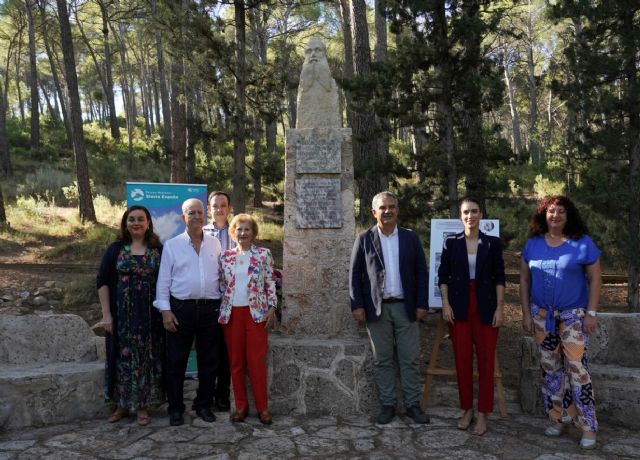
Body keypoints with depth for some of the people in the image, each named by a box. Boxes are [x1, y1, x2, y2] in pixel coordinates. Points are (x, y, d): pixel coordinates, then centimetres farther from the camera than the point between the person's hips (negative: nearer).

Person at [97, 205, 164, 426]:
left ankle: (142, 405, 19)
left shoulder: (158, 249, 2)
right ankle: (122, 404, 23)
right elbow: (102, 282, 1)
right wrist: (106, 314, -5)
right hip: (122, 315, 0)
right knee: (123, 356, 7)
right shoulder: (116, 249, 2)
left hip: (150, 315, 0)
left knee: (147, 357, 6)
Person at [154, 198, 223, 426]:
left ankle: (204, 405, 24)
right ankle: (175, 408, 17)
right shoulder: (172, 245, 3)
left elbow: (222, 276, 11)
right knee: (176, 361, 4)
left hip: (210, 308, 2)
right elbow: (163, 280, 1)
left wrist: (223, 308, 7)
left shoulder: (215, 244, 9)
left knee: (209, 360, 10)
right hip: (181, 308, -2)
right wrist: (165, 310, -7)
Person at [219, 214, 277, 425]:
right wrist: (221, 310, 5)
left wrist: (272, 308, -5)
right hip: (231, 313, 3)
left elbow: (270, 283, 1)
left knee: (257, 361, -1)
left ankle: (263, 407, 9)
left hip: (256, 312, -2)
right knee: (235, 361, 6)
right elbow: (221, 285, 10)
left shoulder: (263, 254, 1)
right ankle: (241, 406, 17)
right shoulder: (226, 256, 7)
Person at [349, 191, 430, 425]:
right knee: (382, 361, 7)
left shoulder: (410, 237, 5)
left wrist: (422, 304, -2)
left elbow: (421, 272, 5)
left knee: (410, 360, 5)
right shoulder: (364, 239, 2)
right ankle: (387, 405, 18)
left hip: (405, 307, 1)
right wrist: (357, 305, -5)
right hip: (377, 309, -1)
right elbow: (354, 274, 1)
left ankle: (413, 404, 17)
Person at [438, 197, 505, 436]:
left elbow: (499, 277, 0)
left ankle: (483, 414, 13)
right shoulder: (451, 242, 2)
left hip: (485, 307, -1)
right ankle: (467, 409, 21)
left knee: (486, 361, 2)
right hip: (459, 306, 1)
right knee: (462, 360, 6)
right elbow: (443, 275, 4)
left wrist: (499, 308, -5)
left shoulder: (493, 243, 1)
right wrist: (446, 304, -4)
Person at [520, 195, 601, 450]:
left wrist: (591, 313, -9)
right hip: (542, 314, 3)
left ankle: (588, 426, 2)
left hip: (573, 314, -3)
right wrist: (526, 313, 1)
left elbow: (594, 279, -3)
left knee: (576, 367, -9)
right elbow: (524, 280, 6)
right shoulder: (533, 243, 3)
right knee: (550, 368, 9)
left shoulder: (583, 243, -5)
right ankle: (558, 418, 22)